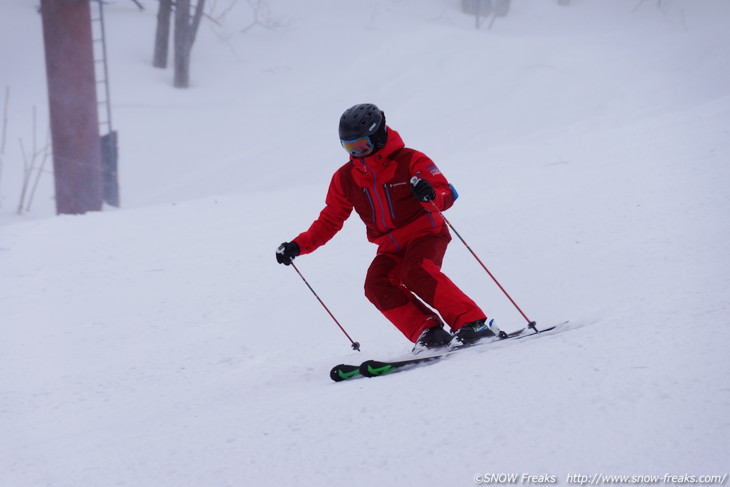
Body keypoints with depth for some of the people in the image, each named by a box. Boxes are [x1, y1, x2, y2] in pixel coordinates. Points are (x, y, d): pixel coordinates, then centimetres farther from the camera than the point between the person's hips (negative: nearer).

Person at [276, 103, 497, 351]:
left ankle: (473, 323, -34)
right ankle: (428, 333, -27)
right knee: (377, 286, -23)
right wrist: (298, 246, -1)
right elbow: (329, 220, 11)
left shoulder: (410, 161, -10)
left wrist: (430, 194, -37)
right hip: (390, 247, 5)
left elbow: (448, 195, -12)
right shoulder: (345, 178, 3)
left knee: (417, 274, -33)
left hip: (425, 234, -5)